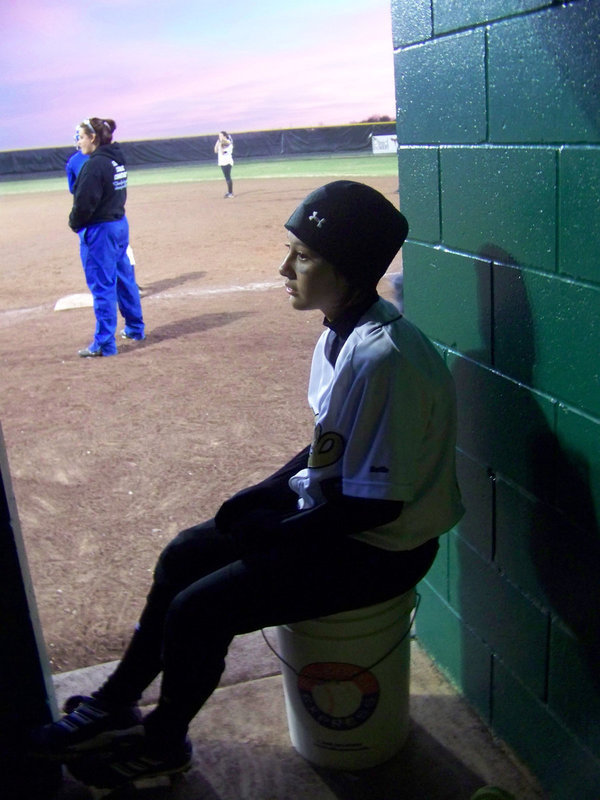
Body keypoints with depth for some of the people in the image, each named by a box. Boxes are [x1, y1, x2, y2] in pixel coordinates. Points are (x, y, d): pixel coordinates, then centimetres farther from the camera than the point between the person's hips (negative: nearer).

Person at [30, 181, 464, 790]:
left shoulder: (384, 358, -30)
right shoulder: (341, 334, 1)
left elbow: (377, 503, -27)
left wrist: (273, 532, -16)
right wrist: (264, 493, 3)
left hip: (377, 550, -9)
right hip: (327, 508, 10)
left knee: (198, 609, -10)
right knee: (184, 556, 12)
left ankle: (162, 745, 20)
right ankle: (117, 703, 30)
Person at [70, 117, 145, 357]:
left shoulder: (95, 164, -18)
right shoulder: (117, 160, 9)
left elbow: (84, 203, -21)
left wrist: (74, 223, -2)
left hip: (99, 230, -9)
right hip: (120, 224, 9)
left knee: (102, 287, -4)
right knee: (124, 278, 19)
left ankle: (104, 344, 1)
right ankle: (135, 328, 31)